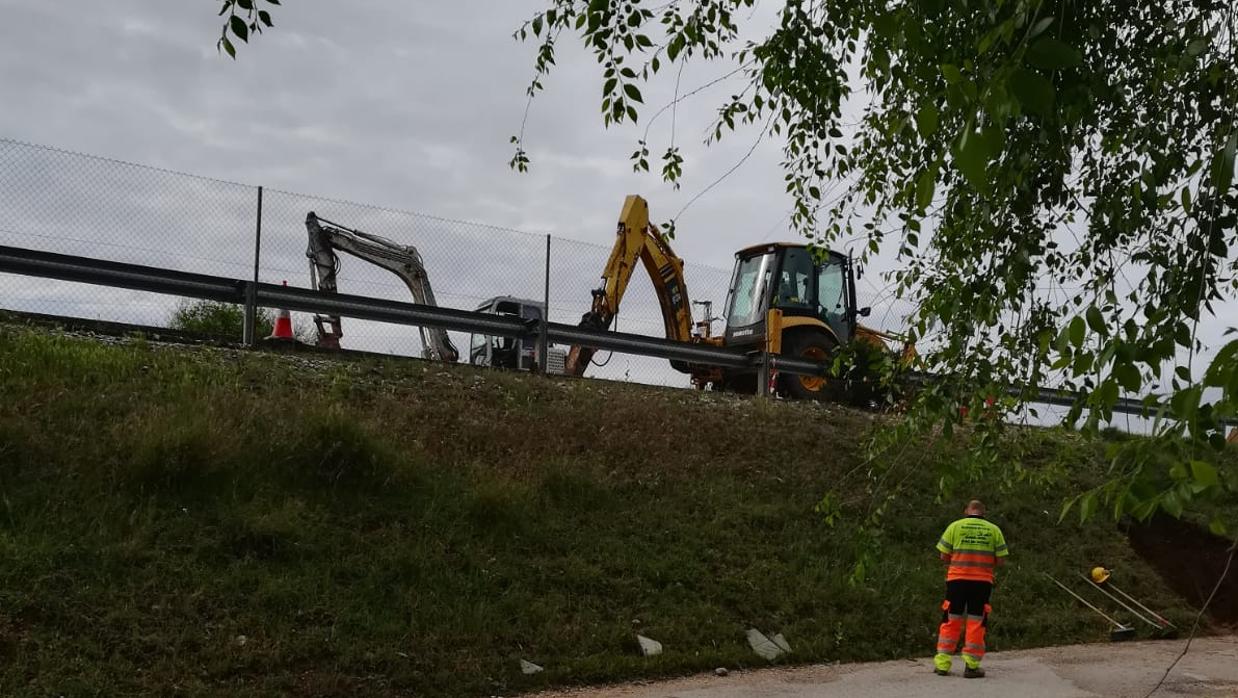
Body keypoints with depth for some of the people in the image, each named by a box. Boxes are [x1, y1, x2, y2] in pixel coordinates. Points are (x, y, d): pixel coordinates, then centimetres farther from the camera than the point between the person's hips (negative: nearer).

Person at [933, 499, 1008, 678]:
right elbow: (1000, 559, 3)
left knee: (951, 621, 8)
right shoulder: (993, 529, 5)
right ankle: (971, 665, 7)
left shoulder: (955, 526, 1)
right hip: (983, 581, 0)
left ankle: (942, 664, 9)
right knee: (976, 623, 7)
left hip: (957, 579, 0)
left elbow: (944, 556, -1)